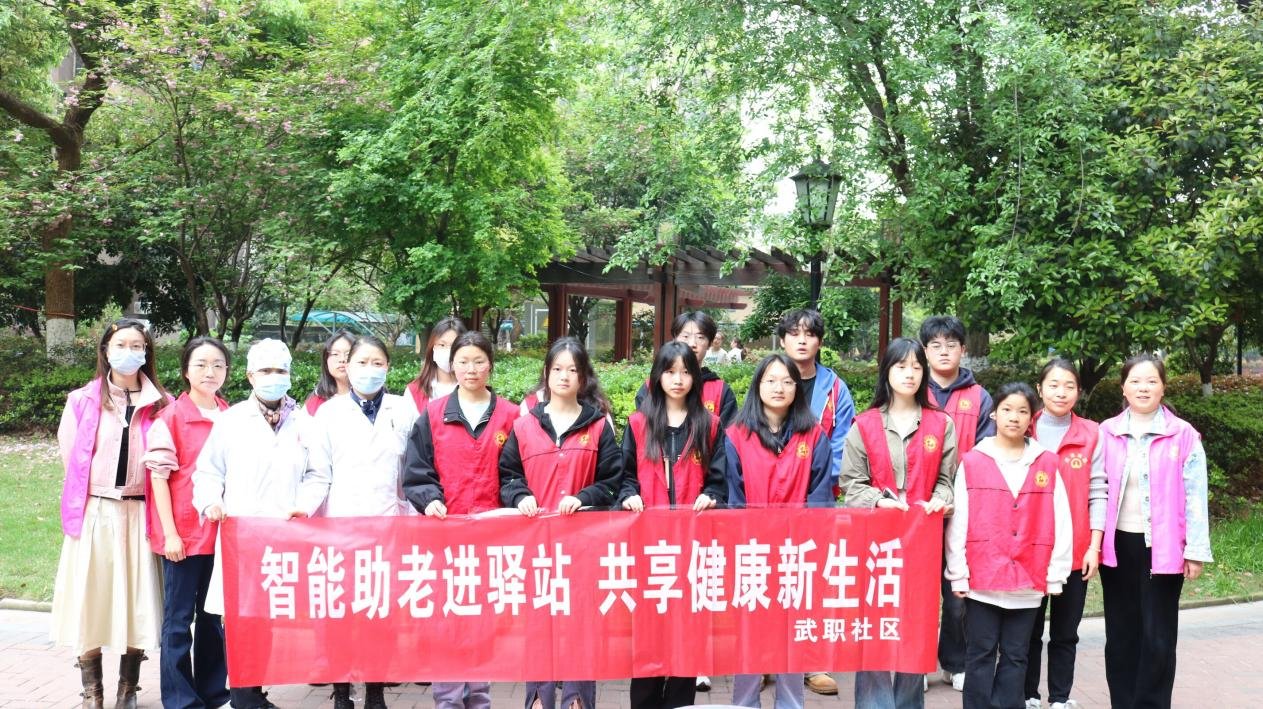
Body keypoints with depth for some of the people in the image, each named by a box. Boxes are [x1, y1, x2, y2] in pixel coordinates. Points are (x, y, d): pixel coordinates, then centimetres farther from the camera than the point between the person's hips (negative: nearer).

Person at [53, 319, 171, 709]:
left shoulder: (161, 404, 7)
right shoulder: (82, 401, 6)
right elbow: (71, 457, 6)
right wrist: (84, 502, 2)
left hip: (140, 513, 0)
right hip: (94, 513, 0)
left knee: (136, 601, 2)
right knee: (90, 599, 1)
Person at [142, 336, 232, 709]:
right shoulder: (172, 417, -6)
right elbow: (159, 476, -6)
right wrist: (169, 533, -10)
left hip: (221, 532, 4)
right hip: (183, 533, -4)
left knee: (214, 616, 13)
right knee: (178, 618, 4)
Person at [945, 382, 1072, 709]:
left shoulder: (1047, 463, 4)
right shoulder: (972, 462, -1)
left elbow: (1060, 523, 5)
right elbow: (958, 523, -1)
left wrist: (1056, 574, 3)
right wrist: (958, 574, -3)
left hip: (1029, 581, 2)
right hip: (982, 579, -1)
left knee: (1015, 656, 11)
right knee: (981, 655, 6)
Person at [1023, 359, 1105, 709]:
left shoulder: (1091, 435, 1)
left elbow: (1097, 493, 0)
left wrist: (1094, 546, -5)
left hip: (1075, 550, 0)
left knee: (1065, 632, 10)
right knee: (1029, 629, 9)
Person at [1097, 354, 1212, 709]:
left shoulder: (1183, 435, -3)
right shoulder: (1106, 433, 3)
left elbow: (1195, 496, -4)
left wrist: (1196, 550, -6)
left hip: (1163, 547, -2)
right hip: (1118, 545, 3)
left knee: (1158, 637, 1)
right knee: (1121, 634, 10)